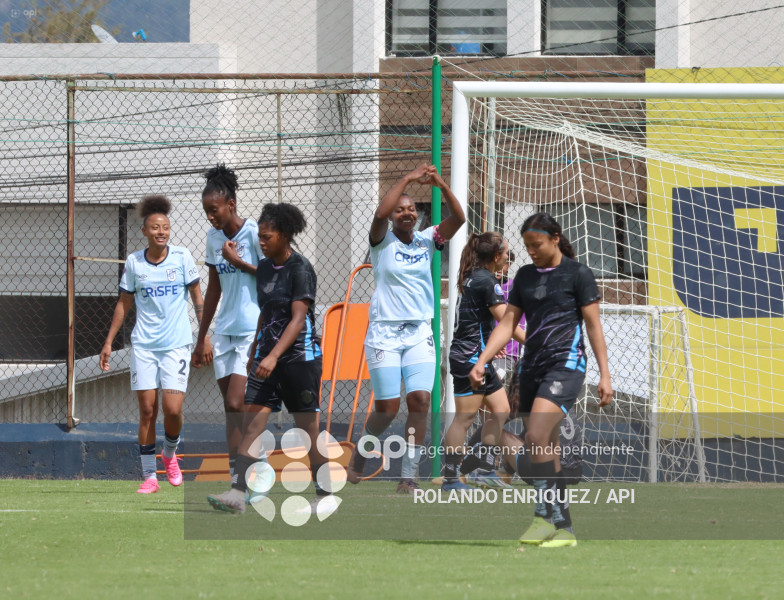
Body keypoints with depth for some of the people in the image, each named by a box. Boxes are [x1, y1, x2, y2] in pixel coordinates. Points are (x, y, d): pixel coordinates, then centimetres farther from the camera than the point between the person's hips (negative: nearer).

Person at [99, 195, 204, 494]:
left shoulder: (182, 257, -2)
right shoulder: (134, 263, 2)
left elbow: (197, 298, 6)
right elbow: (123, 304, 12)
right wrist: (108, 342, 10)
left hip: (177, 343, -1)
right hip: (143, 345, 1)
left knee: (173, 409, -11)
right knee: (147, 409, -1)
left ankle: (170, 454, 20)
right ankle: (149, 476, 6)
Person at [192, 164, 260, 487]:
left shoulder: (254, 233, -10)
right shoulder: (214, 236, 11)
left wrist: (239, 263, -15)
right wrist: (201, 338, 22)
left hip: (253, 331, -7)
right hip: (225, 331, 7)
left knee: (236, 405, -16)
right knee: (234, 410, 4)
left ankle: (238, 480, -16)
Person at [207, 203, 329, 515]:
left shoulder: (300, 269, -13)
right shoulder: (264, 267, 10)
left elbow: (298, 319, -20)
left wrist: (273, 356, -28)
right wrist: (254, 353, 24)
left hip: (299, 356, -7)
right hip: (267, 354, 7)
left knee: (308, 428, 0)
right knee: (251, 421, -6)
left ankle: (324, 495, 12)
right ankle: (237, 494, -12)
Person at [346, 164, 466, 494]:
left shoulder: (426, 241, 6)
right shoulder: (383, 241, -3)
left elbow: (458, 219, -7)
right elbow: (380, 214, -24)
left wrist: (442, 186, -21)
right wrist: (407, 179, -22)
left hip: (419, 334, 3)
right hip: (384, 333, -3)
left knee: (420, 401, -11)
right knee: (388, 407, -5)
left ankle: (408, 477, -7)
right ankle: (360, 452, 23)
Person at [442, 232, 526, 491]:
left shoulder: (471, 276, 13)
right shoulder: (487, 282, -16)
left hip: (479, 357, 10)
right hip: (471, 358, -10)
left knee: (500, 409, 11)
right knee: (465, 416, -8)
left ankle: (485, 469, 12)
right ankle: (450, 478, -7)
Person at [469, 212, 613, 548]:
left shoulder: (577, 274, -2)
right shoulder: (525, 276, 14)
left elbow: (594, 326, -2)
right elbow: (507, 324, 13)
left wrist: (604, 375, -6)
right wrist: (481, 362, 1)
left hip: (565, 365, -7)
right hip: (532, 367, 7)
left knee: (536, 436, -24)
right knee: (546, 452, 5)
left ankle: (545, 516, -21)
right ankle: (563, 528, 9)